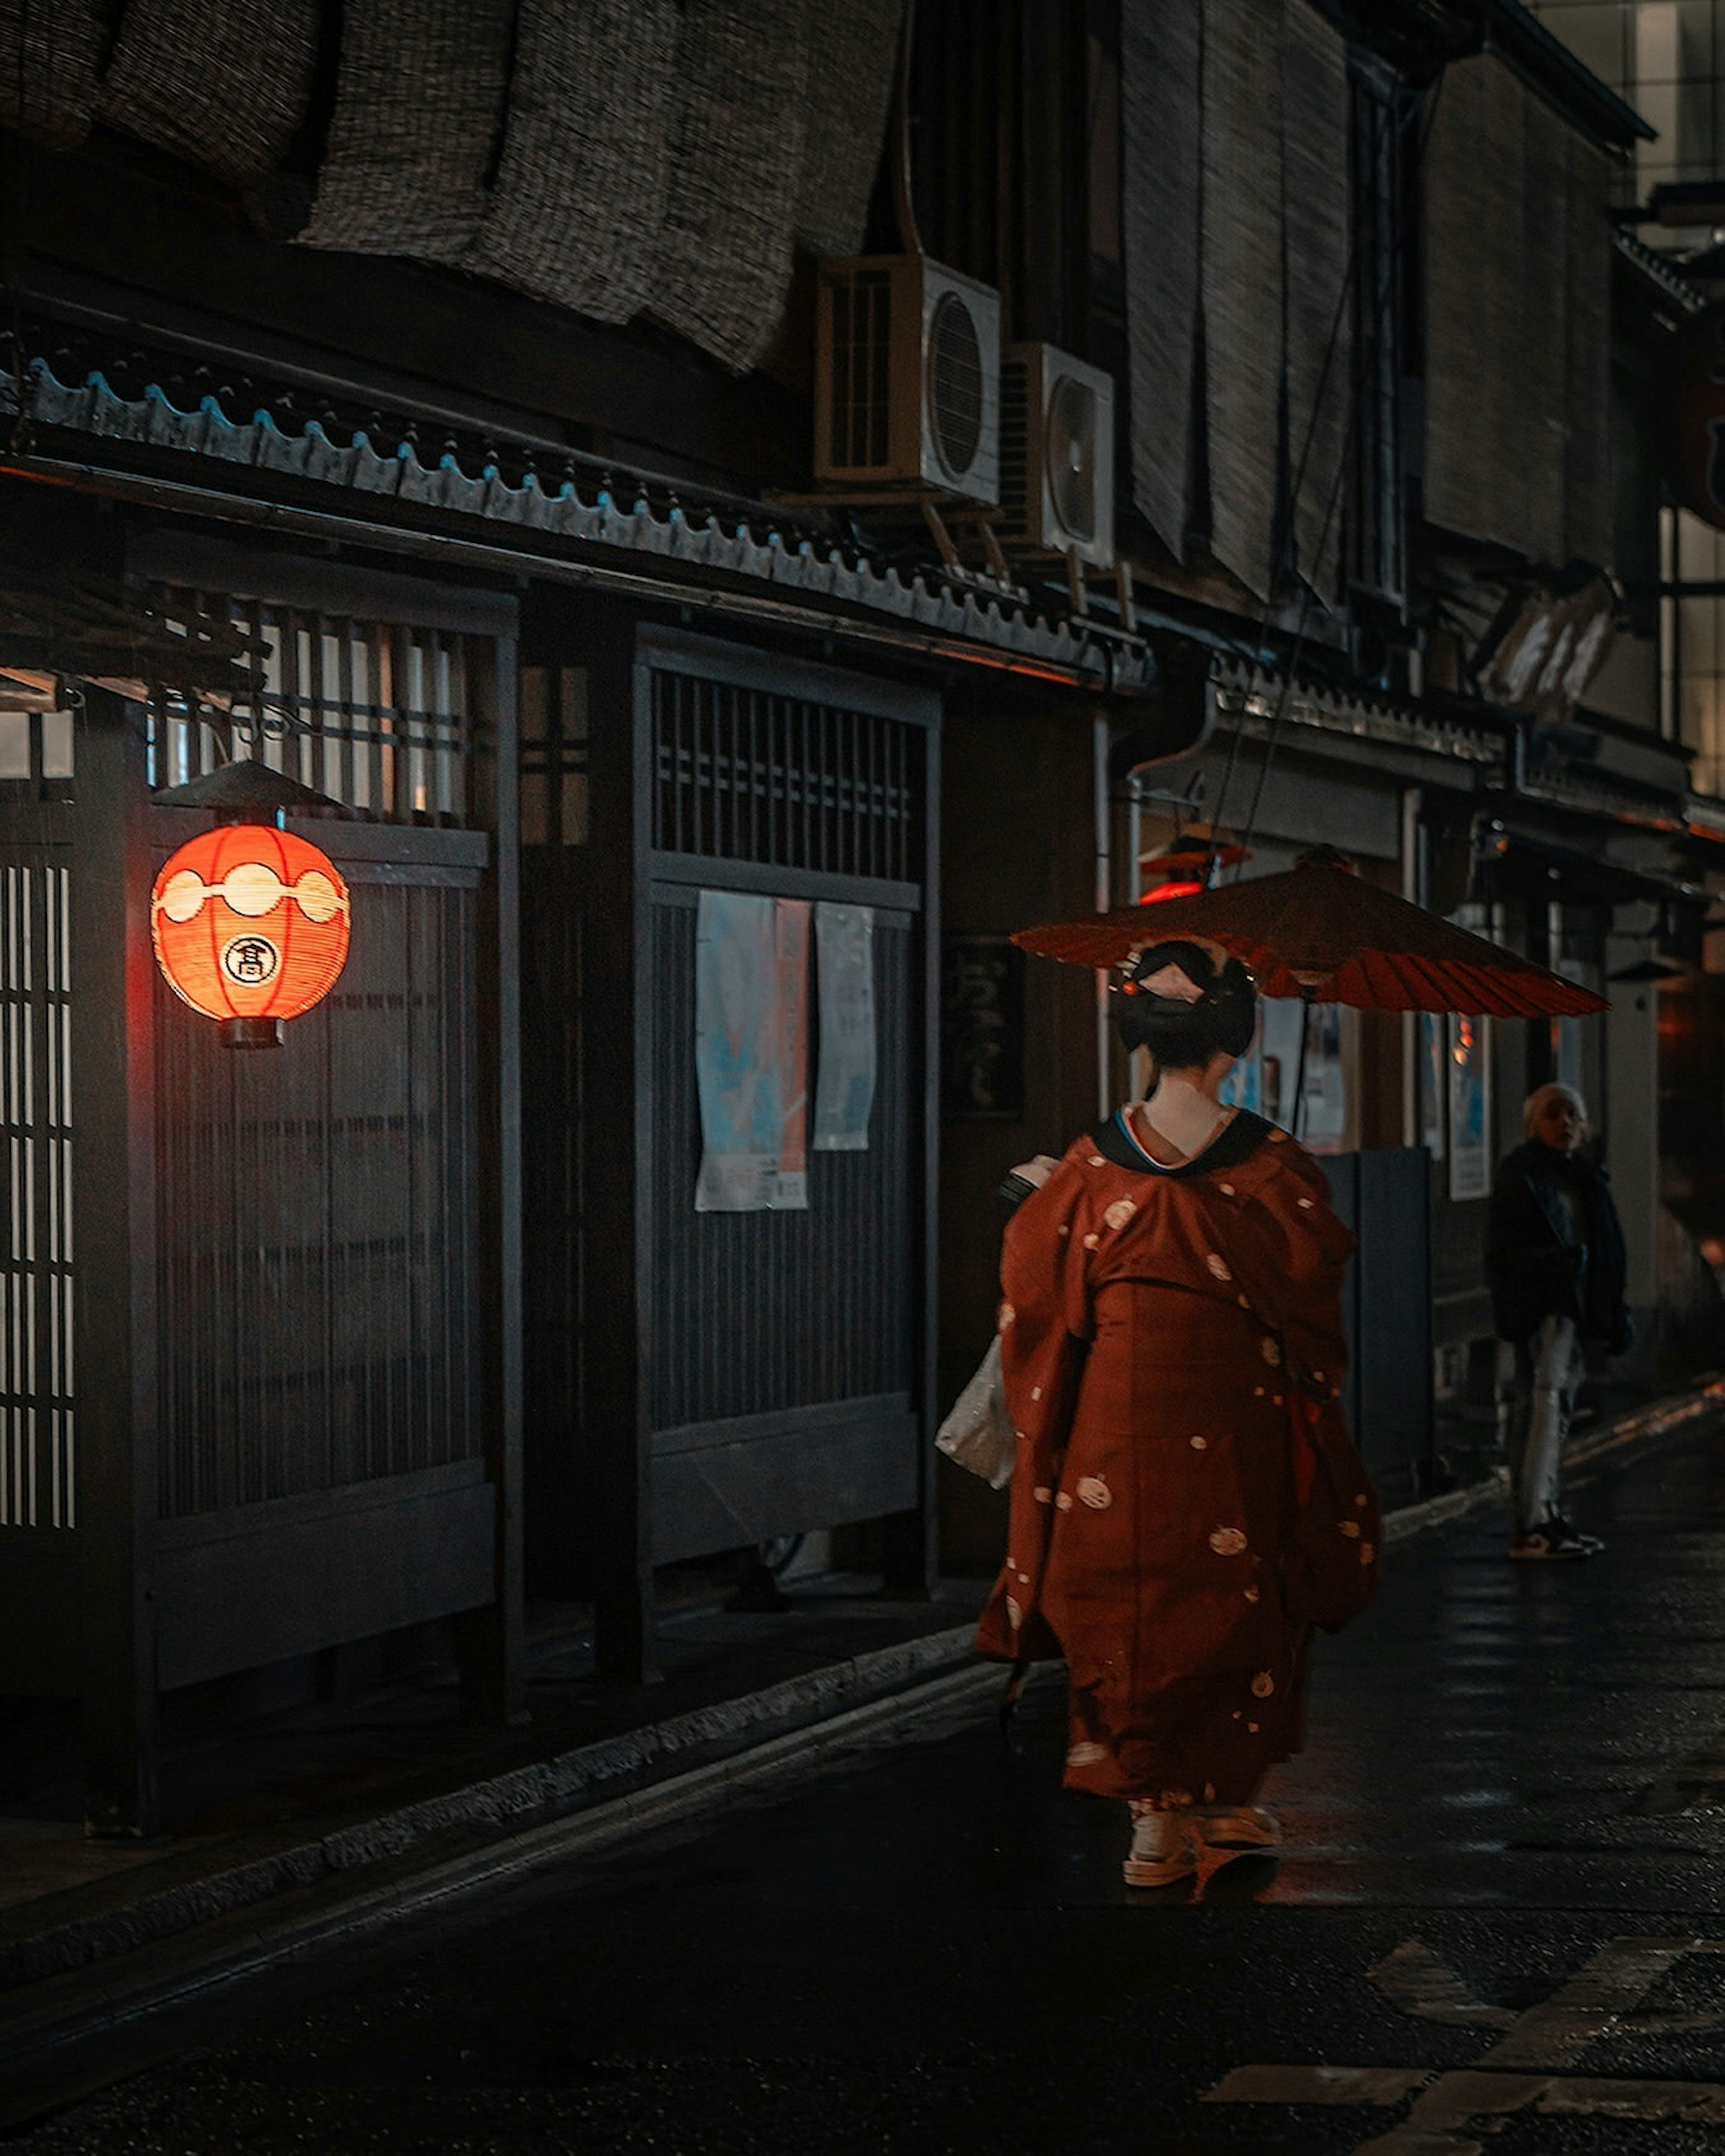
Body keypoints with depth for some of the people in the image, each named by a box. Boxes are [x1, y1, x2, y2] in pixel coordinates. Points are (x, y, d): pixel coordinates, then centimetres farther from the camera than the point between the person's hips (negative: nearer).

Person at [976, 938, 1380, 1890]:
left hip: (1116, 1420, 1)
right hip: (1232, 1421, -1)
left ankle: (1155, 1815, 6)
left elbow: (1033, 1289, 2)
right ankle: (1226, 1800, 20)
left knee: (1129, 1607, 7)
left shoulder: (1096, 1169, -4)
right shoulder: (1272, 1168, -8)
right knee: (1230, 1601, 12)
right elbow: (1316, 1286, 0)